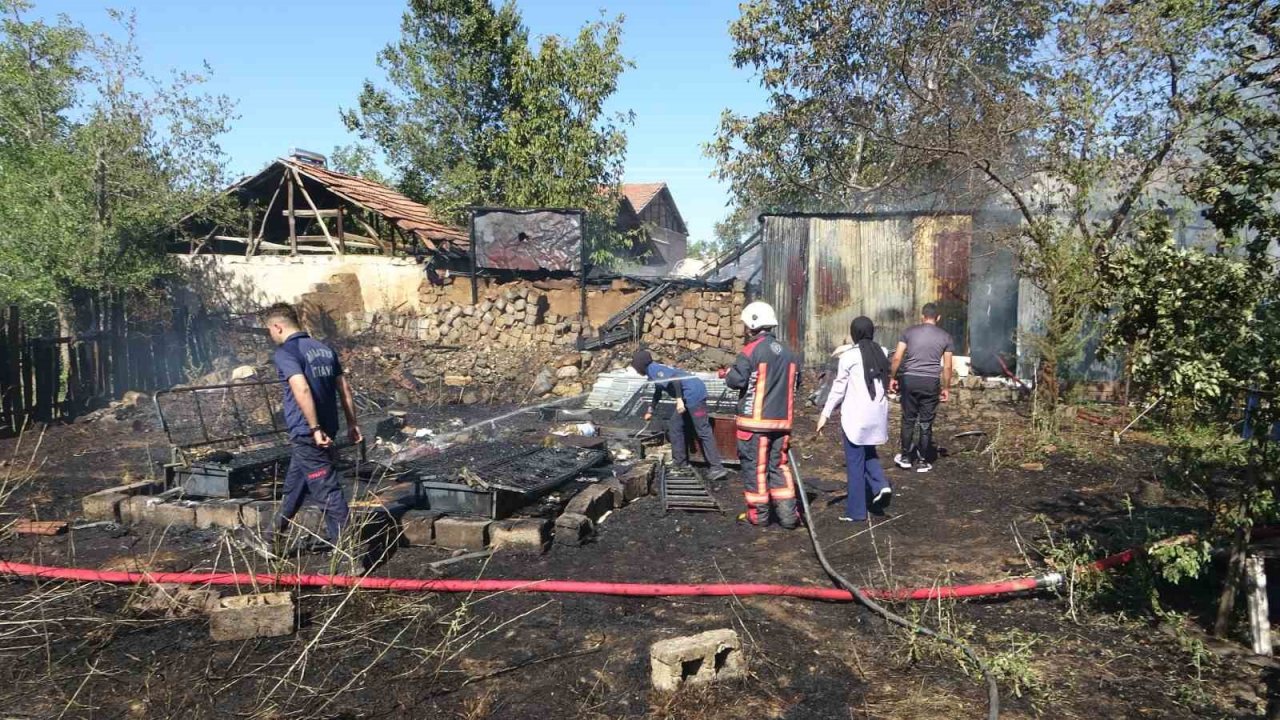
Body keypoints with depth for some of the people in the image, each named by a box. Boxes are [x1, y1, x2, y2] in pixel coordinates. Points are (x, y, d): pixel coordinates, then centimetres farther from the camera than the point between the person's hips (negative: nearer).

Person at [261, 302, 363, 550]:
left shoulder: (285, 353, -12)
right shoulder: (324, 349, 11)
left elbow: (302, 389, -26)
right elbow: (344, 387, 11)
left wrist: (315, 429, -24)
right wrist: (352, 423, 15)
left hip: (308, 435, -8)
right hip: (326, 431, 8)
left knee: (327, 492, -3)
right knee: (294, 487, 23)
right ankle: (275, 537, 38)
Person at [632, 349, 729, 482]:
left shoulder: (653, 369, -5)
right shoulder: (656, 369, 25)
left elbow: (674, 379, -21)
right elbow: (658, 393, 42)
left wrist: (679, 400, -27)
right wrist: (650, 411, 53)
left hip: (694, 393, -10)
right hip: (689, 396, 10)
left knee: (703, 432, -11)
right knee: (675, 427, 17)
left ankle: (718, 468, -12)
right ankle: (679, 463, 22)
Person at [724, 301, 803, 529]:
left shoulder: (751, 351, -13)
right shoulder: (789, 354, 6)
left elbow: (736, 380, -15)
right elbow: (795, 382, 15)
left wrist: (727, 373, 6)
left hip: (755, 421, -5)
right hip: (782, 421, 6)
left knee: (755, 466, 5)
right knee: (779, 465, 14)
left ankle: (758, 513, 13)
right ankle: (788, 514, 11)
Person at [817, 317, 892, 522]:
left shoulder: (848, 356, -9)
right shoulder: (881, 353, 6)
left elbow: (839, 388, -8)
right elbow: (884, 382, 5)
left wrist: (825, 413, -2)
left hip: (856, 414, -5)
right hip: (878, 413, 5)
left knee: (855, 461, 2)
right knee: (868, 452, 25)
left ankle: (856, 511, 7)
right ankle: (880, 485, 2)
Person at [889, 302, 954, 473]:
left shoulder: (909, 331, 2)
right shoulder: (945, 336, 4)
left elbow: (897, 358, -2)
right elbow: (947, 366, 5)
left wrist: (893, 378, 9)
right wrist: (946, 388, 14)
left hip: (910, 379, 0)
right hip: (931, 382, 0)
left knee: (908, 420, 12)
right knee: (926, 423, 7)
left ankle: (906, 457, 19)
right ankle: (923, 461, 13)